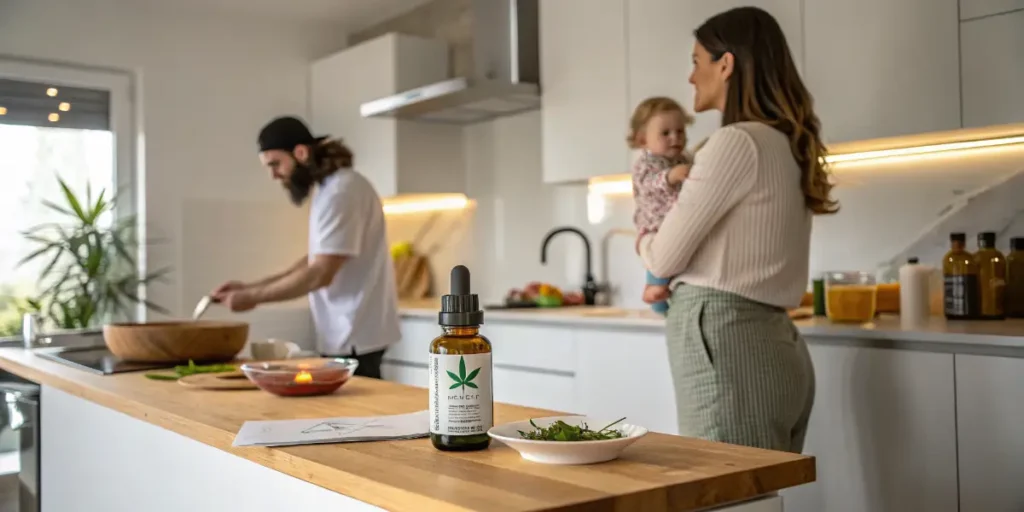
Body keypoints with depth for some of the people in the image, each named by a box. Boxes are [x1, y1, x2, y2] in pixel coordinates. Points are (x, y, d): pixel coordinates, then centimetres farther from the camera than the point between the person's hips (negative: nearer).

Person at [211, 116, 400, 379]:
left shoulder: (342, 190, -17)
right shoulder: (328, 189, 15)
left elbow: (320, 274, -21)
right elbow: (314, 260, 17)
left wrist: (254, 296, -12)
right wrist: (250, 287, 9)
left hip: (355, 336, -9)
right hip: (345, 334, 9)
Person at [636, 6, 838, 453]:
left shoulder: (736, 142, -12)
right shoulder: (787, 145, 14)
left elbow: (665, 257, -8)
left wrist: (645, 243, 12)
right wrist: (671, 284, 23)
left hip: (727, 347, -9)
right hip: (773, 345, 9)